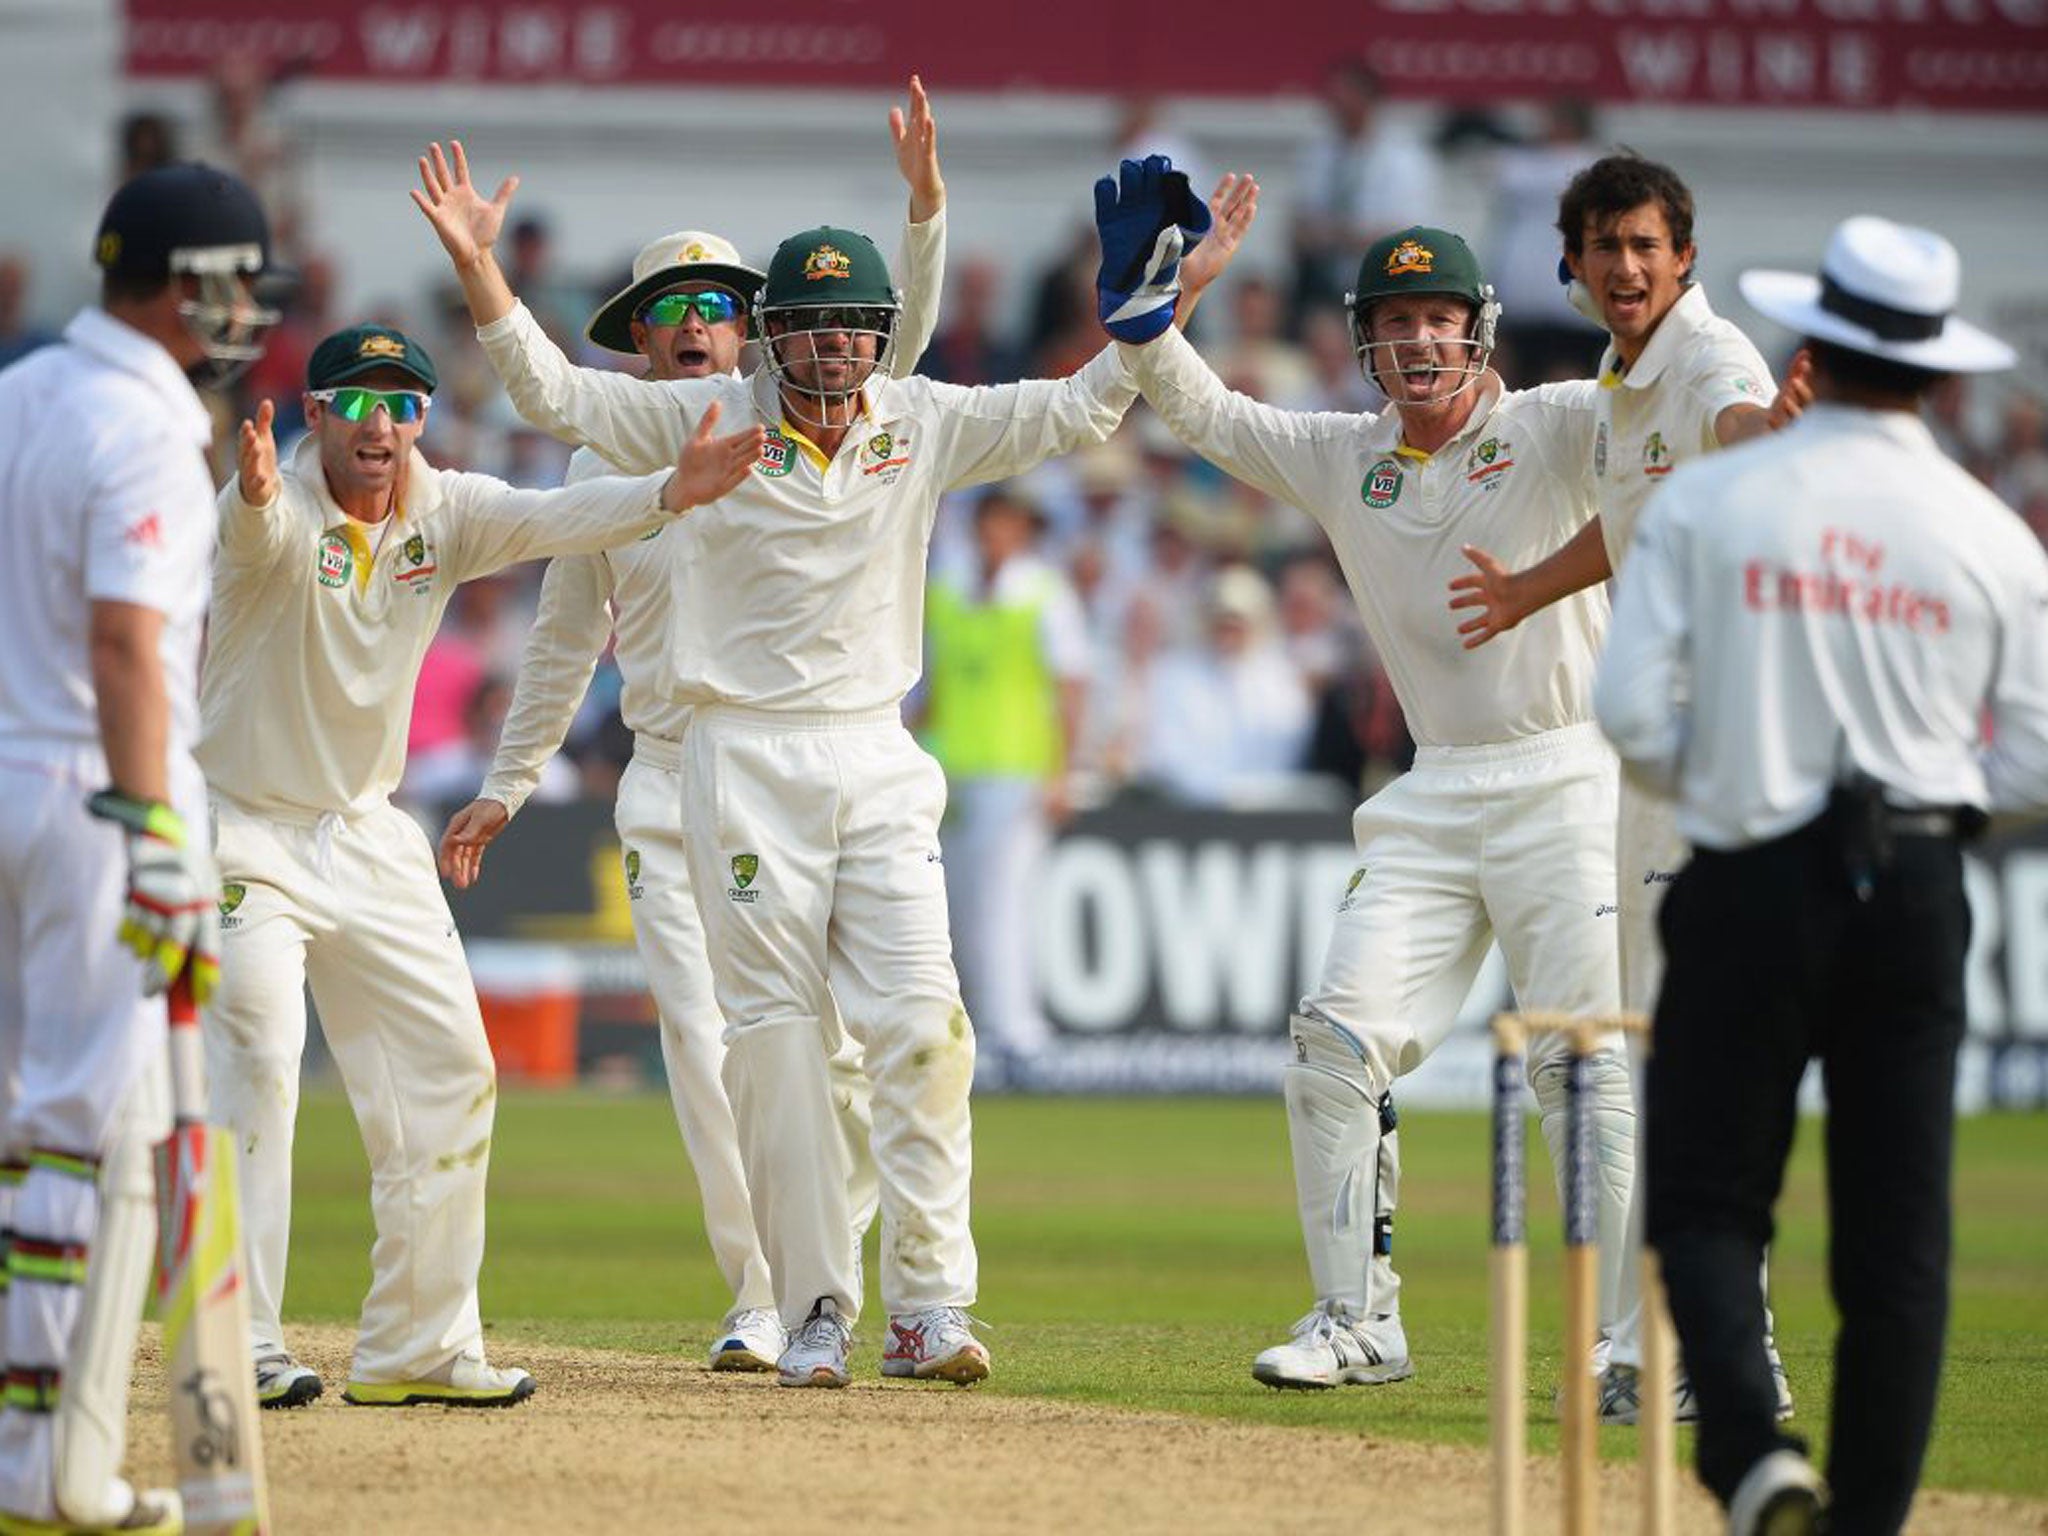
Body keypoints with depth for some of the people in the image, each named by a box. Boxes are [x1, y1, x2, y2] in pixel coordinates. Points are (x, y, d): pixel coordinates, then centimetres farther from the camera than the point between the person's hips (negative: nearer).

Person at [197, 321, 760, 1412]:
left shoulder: (444, 514, -3)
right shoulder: (283, 517, -18)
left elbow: (551, 520, -19)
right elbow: (255, 529, -42)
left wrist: (669, 494, -37)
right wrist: (255, 496, -67)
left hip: (366, 831, 7)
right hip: (244, 833, -6)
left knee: (446, 1076, 6)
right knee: (253, 1068, -18)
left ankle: (415, 1346, 14)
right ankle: (238, 1350, -16)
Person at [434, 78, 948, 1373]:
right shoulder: (604, 463, 9)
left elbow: (899, 334, -11)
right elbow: (565, 639, 18)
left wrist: (924, 199, -25)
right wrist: (507, 784, 18)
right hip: (673, 786, 1)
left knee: (843, 1045, -5)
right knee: (705, 1046, -8)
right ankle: (771, 1298, -1)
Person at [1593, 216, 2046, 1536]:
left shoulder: (1708, 501, -3)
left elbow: (1631, 707, -7)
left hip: (1748, 884, -1)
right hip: (1915, 892, 1)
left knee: (1708, 1198, 6)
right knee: (1898, 1232, 7)